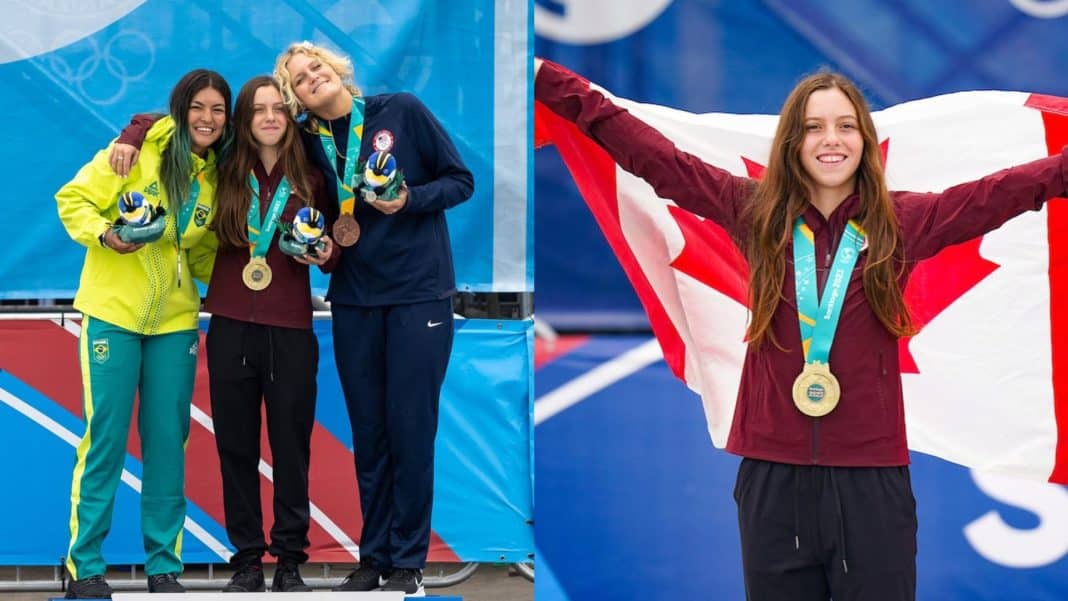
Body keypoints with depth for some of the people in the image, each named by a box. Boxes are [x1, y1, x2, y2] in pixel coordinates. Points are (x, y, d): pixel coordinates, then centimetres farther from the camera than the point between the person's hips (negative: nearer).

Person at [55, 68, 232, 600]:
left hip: (174, 320, 4)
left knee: (168, 441, 5)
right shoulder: (138, 151, -9)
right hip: (112, 312, -4)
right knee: (105, 438, -3)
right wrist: (104, 234, -22)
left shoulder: (217, 176, 6)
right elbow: (73, 200, -6)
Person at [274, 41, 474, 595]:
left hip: (419, 294, -3)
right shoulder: (308, 143, 5)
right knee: (368, 432, 6)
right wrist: (325, 239, -5)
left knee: (409, 428, -4)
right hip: (354, 301, 3)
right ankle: (373, 556, 14)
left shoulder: (402, 111, -4)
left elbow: (461, 180, -1)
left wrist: (410, 200, -17)